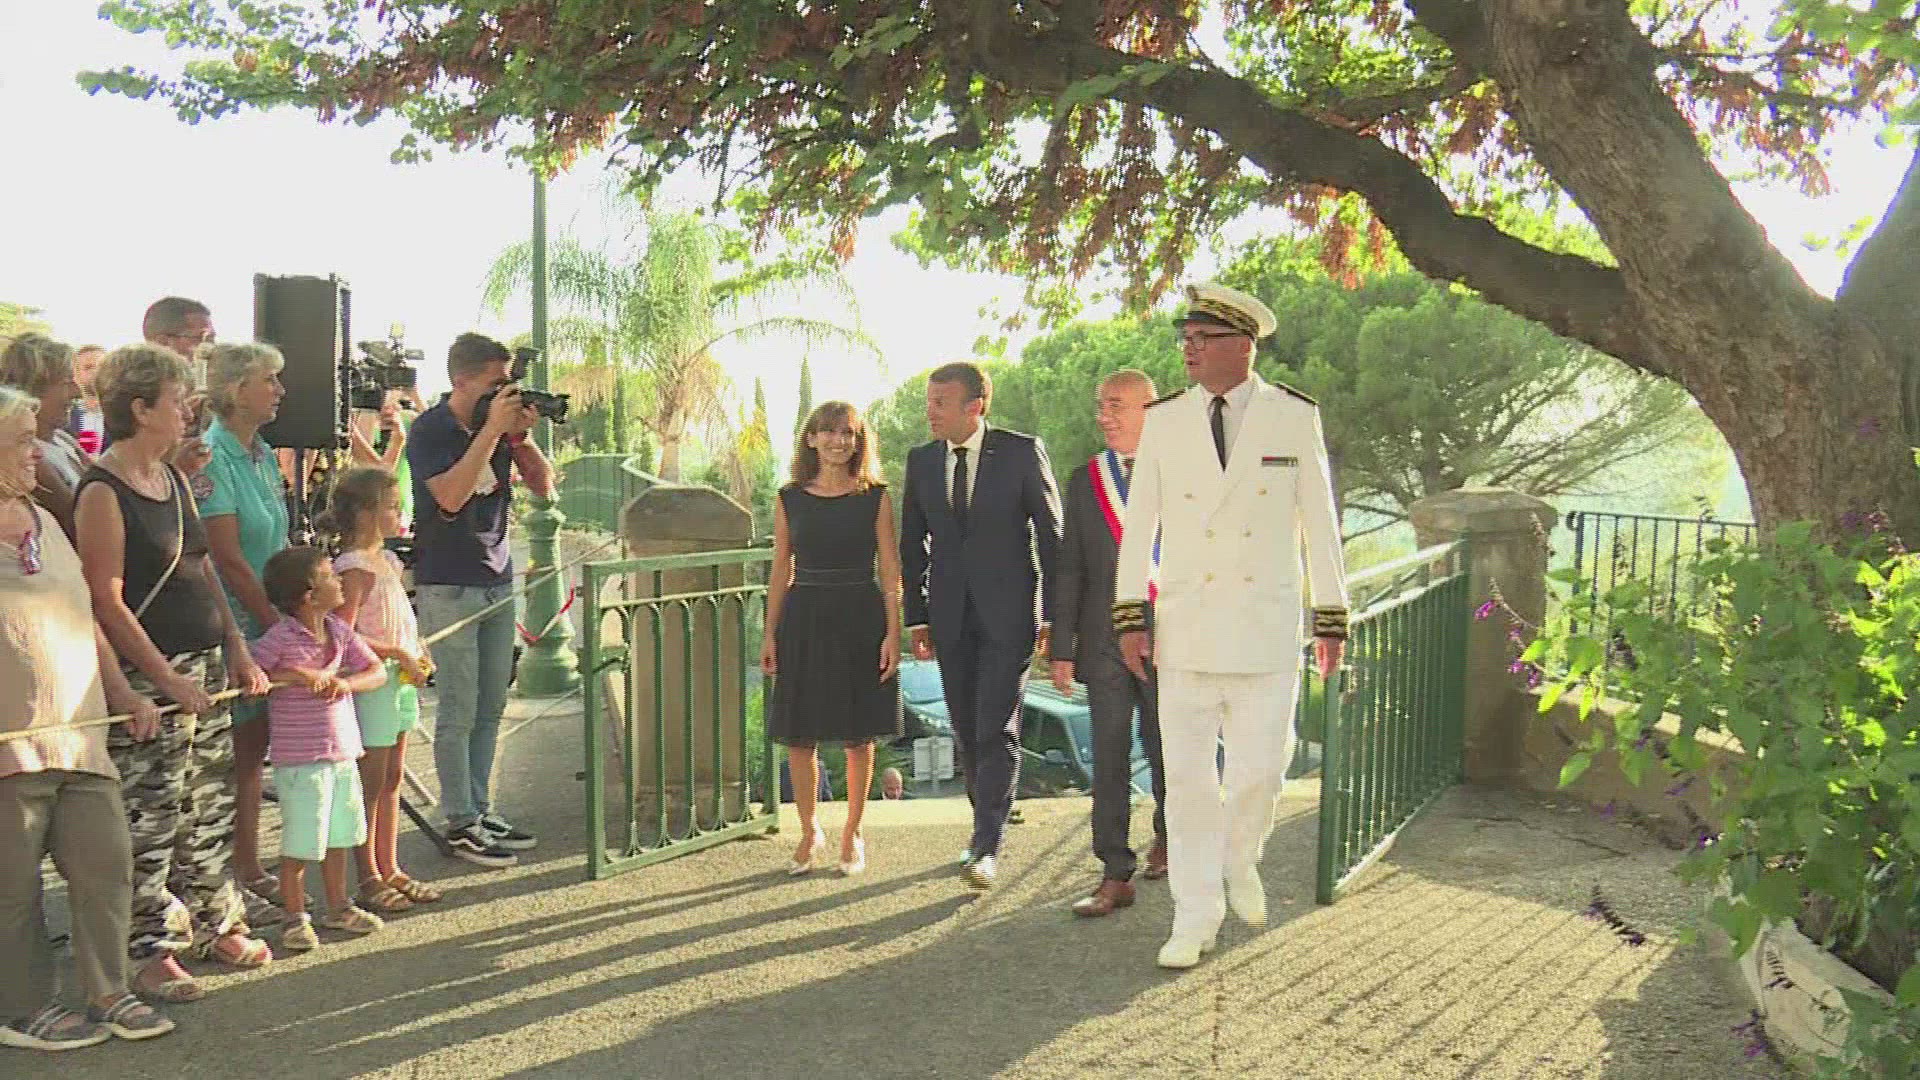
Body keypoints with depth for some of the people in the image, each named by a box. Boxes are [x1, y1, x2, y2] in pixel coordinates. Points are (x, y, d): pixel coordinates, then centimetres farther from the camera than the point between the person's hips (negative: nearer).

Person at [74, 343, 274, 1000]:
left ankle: (214, 922, 27)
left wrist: (237, 650, 11)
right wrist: (166, 678, -18)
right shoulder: (103, 491, -13)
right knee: (151, 818, -1)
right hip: (147, 675, -8)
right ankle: (150, 950, 11)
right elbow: (107, 602, -16)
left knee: (210, 807, 14)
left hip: (205, 666, 8)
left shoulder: (173, 478, 12)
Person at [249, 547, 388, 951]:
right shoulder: (279, 638, -14)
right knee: (300, 842, 1)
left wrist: (346, 683, -13)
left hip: (343, 751, 7)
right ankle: (296, 919, 16)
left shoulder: (339, 631, 5)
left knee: (340, 834, 17)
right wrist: (298, 675, -24)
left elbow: (377, 672, 6)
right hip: (299, 757, -7)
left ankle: (338, 906, 32)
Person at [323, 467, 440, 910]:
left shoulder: (386, 561, 13)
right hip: (371, 684, -9)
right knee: (370, 785, 1)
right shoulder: (355, 567, -16)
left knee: (391, 782, 15)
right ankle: (369, 880, 10)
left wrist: (418, 652, 8)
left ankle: (390, 870, 25)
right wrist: (398, 653, -19)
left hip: (400, 681, 9)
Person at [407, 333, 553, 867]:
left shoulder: (503, 420, 7)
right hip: (448, 586, -6)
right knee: (459, 710, -3)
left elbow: (544, 486, 7)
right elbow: (450, 496, -23)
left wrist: (521, 436, -8)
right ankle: (461, 824, 4)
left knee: (490, 708, 10)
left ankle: (480, 810, 19)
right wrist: (492, 431, -22)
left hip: (497, 580, 6)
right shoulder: (429, 430, -8)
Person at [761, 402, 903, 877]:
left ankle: (852, 834, 23)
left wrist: (893, 632, -9)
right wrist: (770, 635, 4)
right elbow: (781, 570, 8)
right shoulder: (790, 499, 5)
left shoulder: (875, 498, 0)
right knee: (798, 736, 4)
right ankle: (809, 833, 23)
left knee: (858, 737, 6)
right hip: (804, 620, 1)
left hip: (861, 618, -1)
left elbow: (891, 571, -1)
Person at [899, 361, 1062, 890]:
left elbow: (1051, 534, -2)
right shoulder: (921, 461, 7)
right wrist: (917, 617, 8)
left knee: (997, 728, -9)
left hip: (1008, 612, -4)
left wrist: (1056, 614, -5)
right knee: (966, 730, 9)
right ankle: (991, 824, 25)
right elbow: (913, 544, 12)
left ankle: (987, 847, -5)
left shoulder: (1022, 452, -5)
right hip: (951, 616, 4)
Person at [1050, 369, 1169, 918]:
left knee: (1165, 750, 10)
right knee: (1108, 760, 1)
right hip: (1105, 640, 2)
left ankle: (1167, 834, 37)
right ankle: (1115, 877, 7)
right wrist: (1061, 648, 3)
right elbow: (1070, 569, 7)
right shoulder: (1085, 480, 8)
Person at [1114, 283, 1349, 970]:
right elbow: (1138, 525, 6)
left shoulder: (1295, 417, 1)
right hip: (1184, 629, 1)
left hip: (1266, 629, -1)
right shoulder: (1164, 420, 4)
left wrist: (1332, 618, 5)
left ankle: (1239, 862, 32)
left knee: (1260, 768, -1)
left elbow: (1319, 522, 5)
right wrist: (1130, 616, 0)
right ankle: (1195, 916, 16)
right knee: (1188, 776, 3)